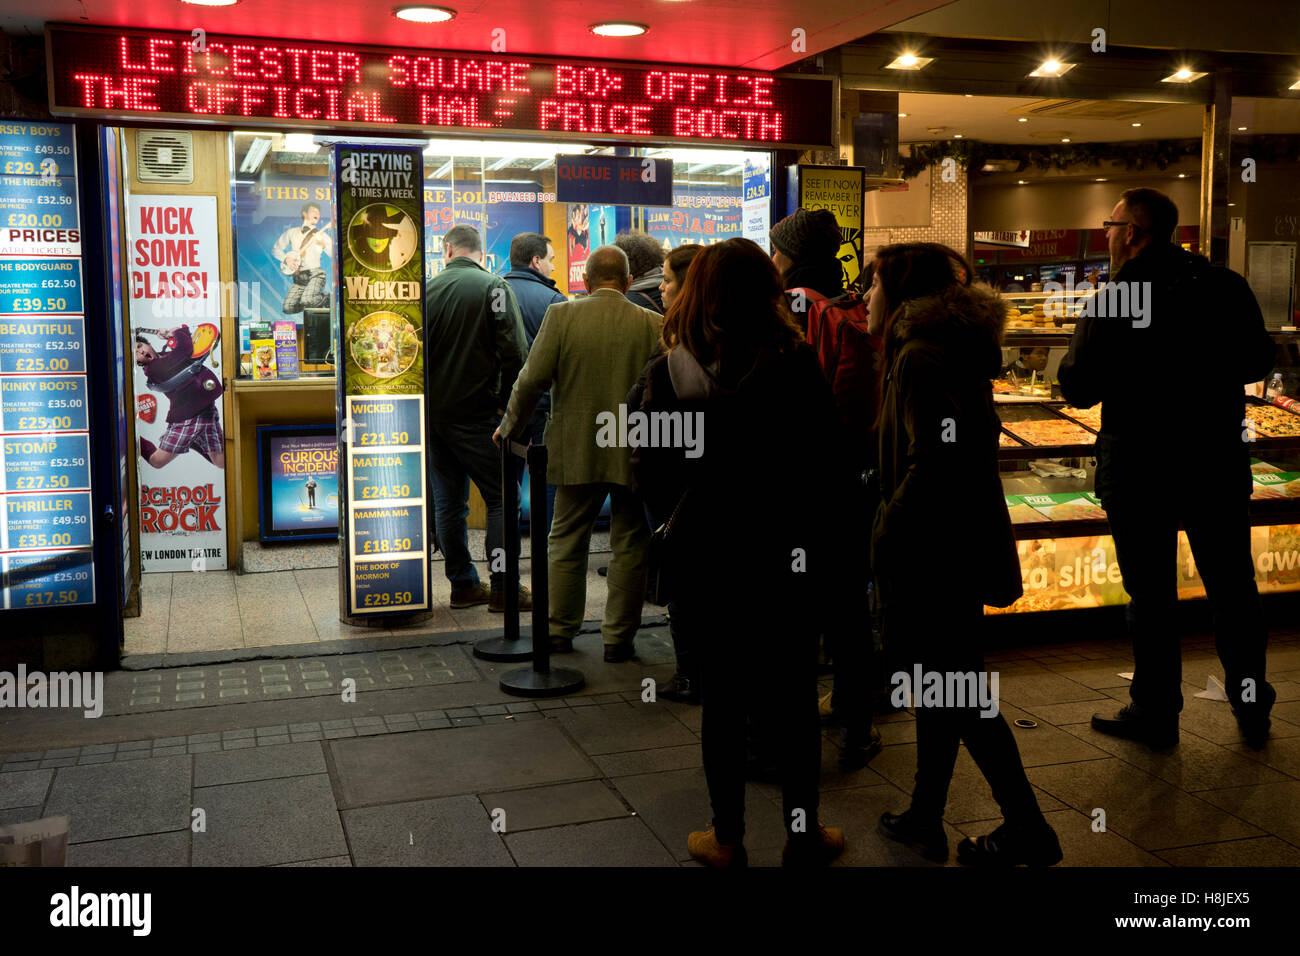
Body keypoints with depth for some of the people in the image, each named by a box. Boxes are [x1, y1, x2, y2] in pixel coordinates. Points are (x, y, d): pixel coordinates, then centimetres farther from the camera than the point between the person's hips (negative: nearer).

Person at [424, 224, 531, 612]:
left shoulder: (428, 289, 6)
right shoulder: (494, 286, -6)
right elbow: (513, 352, -13)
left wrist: (427, 402, 17)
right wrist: (508, 404, -3)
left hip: (433, 413, 5)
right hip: (476, 413, -5)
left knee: (448, 502, 10)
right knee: (502, 497, 1)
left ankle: (463, 585, 17)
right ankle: (503, 588, -1)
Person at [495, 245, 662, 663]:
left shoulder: (561, 316, -6)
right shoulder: (653, 324, -5)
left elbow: (532, 380, -7)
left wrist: (509, 427, 8)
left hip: (576, 450, 0)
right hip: (635, 453, 0)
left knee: (565, 543, 15)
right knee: (629, 547, 10)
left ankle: (560, 631, 24)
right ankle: (618, 638, 15)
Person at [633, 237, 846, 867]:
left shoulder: (670, 372, -8)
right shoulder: (796, 364, -10)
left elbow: (649, 473, -5)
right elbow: (827, 460, -6)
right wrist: (815, 532, 10)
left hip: (707, 555, 1)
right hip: (790, 554, 0)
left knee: (724, 696, 12)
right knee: (795, 699, 12)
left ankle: (727, 840, 22)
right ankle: (803, 835, 25)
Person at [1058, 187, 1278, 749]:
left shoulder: (1115, 300, -14)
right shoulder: (1226, 286, 0)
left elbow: (1077, 389, -13)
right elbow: (1258, 363, 11)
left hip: (1139, 466, -4)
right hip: (1219, 461, 4)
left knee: (1151, 595, 7)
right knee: (1233, 588, 16)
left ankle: (1156, 713, 17)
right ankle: (1253, 708, 27)